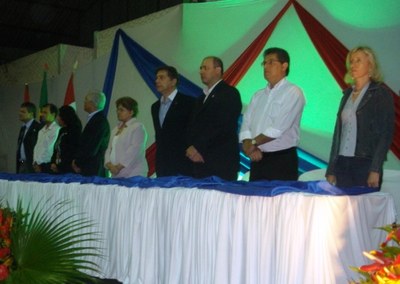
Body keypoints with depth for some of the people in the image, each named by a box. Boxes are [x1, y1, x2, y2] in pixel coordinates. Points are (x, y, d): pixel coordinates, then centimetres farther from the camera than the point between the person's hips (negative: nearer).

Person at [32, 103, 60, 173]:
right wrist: (35, 162, 2)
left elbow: (49, 149, -15)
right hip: (38, 165, 7)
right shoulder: (42, 130, 15)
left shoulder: (57, 129, -12)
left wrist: (39, 163, -8)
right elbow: (37, 147, 14)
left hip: (48, 166, -7)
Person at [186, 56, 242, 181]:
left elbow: (223, 125, -13)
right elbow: (194, 127, 16)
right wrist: (193, 149, -4)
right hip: (200, 162, 7)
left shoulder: (229, 93, -2)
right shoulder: (202, 98, 22)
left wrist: (198, 147, -13)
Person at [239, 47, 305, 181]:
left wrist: (253, 142, -6)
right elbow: (246, 124, 7)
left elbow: (278, 128, -15)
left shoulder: (293, 92, -6)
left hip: (282, 160, -6)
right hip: (258, 159, 6)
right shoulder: (258, 95, 15)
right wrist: (249, 147, -11)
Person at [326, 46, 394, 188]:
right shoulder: (347, 93, 16)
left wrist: (375, 171, -16)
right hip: (342, 164, 5)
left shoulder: (380, 94, -1)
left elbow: (386, 134, -7)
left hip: (365, 164, -5)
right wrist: (331, 170, 11)